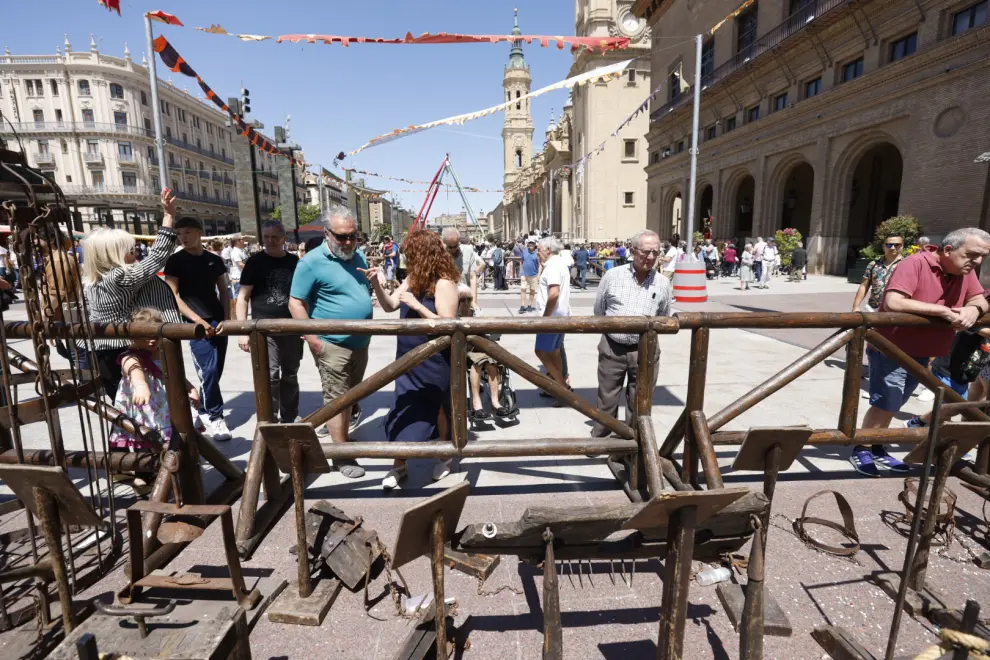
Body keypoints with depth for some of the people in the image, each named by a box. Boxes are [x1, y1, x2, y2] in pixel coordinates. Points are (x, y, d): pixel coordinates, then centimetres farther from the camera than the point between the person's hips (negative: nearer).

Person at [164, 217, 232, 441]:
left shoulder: (215, 260, 10)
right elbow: (173, 296, -6)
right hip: (196, 324, -4)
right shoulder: (176, 261, -1)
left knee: (216, 372, 8)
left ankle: (204, 412, 26)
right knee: (208, 371, -9)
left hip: (218, 322, 4)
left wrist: (226, 318, 0)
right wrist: (197, 320, -15)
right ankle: (215, 418, 4)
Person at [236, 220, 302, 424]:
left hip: (292, 329, 3)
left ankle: (288, 420, 28)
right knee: (269, 377, -9)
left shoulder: (295, 262, 8)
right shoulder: (255, 262, -1)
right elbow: (243, 297, -2)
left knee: (290, 376, 13)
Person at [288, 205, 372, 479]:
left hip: (360, 343, 7)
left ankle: (338, 429, 39)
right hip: (334, 345, -7)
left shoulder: (359, 256, 8)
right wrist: (314, 340, -18)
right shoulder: (312, 261, -13)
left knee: (349, 396, 19)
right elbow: (296, 303, -13)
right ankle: (342, 456, 12)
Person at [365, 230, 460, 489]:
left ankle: (444, 455, 34)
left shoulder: (443, 283, -18)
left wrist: (417, 305, -26)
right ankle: (399, 465, 22)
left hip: (433, 361, -7)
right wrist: (377, 284, -7)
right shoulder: (413, 279, 5)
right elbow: (390, 306, 10)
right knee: (403, 412, 9)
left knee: (436, 408, 12)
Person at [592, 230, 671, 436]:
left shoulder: (663, 283, 0)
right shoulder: (612, 275, -3)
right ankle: (598, 438, 31)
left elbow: (663, 318, 15)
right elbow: (599, 311, 10)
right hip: (612, 348, 0)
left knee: (639, 403, 12)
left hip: (645, 351, 1)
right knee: (606, 398, 13)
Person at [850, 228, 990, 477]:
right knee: (884, 405, -3)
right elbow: (893, 302, -32)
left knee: (892, 405, 17)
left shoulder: (966, 271, 3)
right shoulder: (916, 263, -20)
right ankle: (861, 450, 12)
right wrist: (943, 311, -28)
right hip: (893, 350, -8)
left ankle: (876, 448, 30)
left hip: (922, 353, 8)